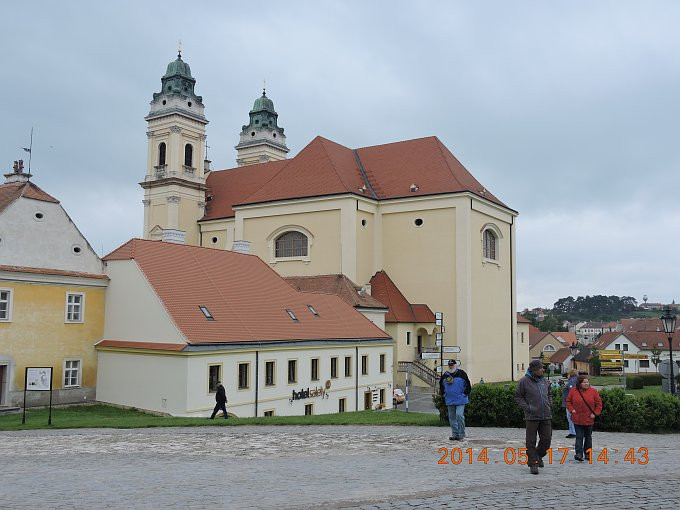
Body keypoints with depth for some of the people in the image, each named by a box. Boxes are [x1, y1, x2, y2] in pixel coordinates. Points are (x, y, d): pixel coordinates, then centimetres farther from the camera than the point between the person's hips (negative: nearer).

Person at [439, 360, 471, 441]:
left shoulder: (461, 373, -5)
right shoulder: (445, 375, 8)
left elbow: (468, 385, -1)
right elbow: (441, 385, 25)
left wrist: (465, 394, -4)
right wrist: (444, 394, 16)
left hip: (460, 400, -5)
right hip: (449, 401, 5)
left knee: (459, 415, -14)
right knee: (452, 417, 8)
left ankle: (461, 434, -4)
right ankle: (455, 434, 16)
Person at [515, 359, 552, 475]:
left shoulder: (544, 381, 11)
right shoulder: (524, 381, -5)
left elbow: (549, 394, 26)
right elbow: (518, 397, -1)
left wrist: (550, 404, 10)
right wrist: (527, 408, -12)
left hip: (546, 416, 5)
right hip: (532, 416, -5)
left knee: (546, 439, 4)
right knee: (531, 441, 0)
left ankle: (538, 456, 29)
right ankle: (533, 463, 9)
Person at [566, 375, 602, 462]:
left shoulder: (593, 391, 0)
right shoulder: (573, 391, 1)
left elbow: (599, 403, 4)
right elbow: (568, 401, 9)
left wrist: (595, 413, -5)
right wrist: (572, 409, -5)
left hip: (589, 419, 1)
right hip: (577, 419, -1)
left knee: (588, 437, 13)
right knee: (579, 437, -4)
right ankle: (579, 454, -8)